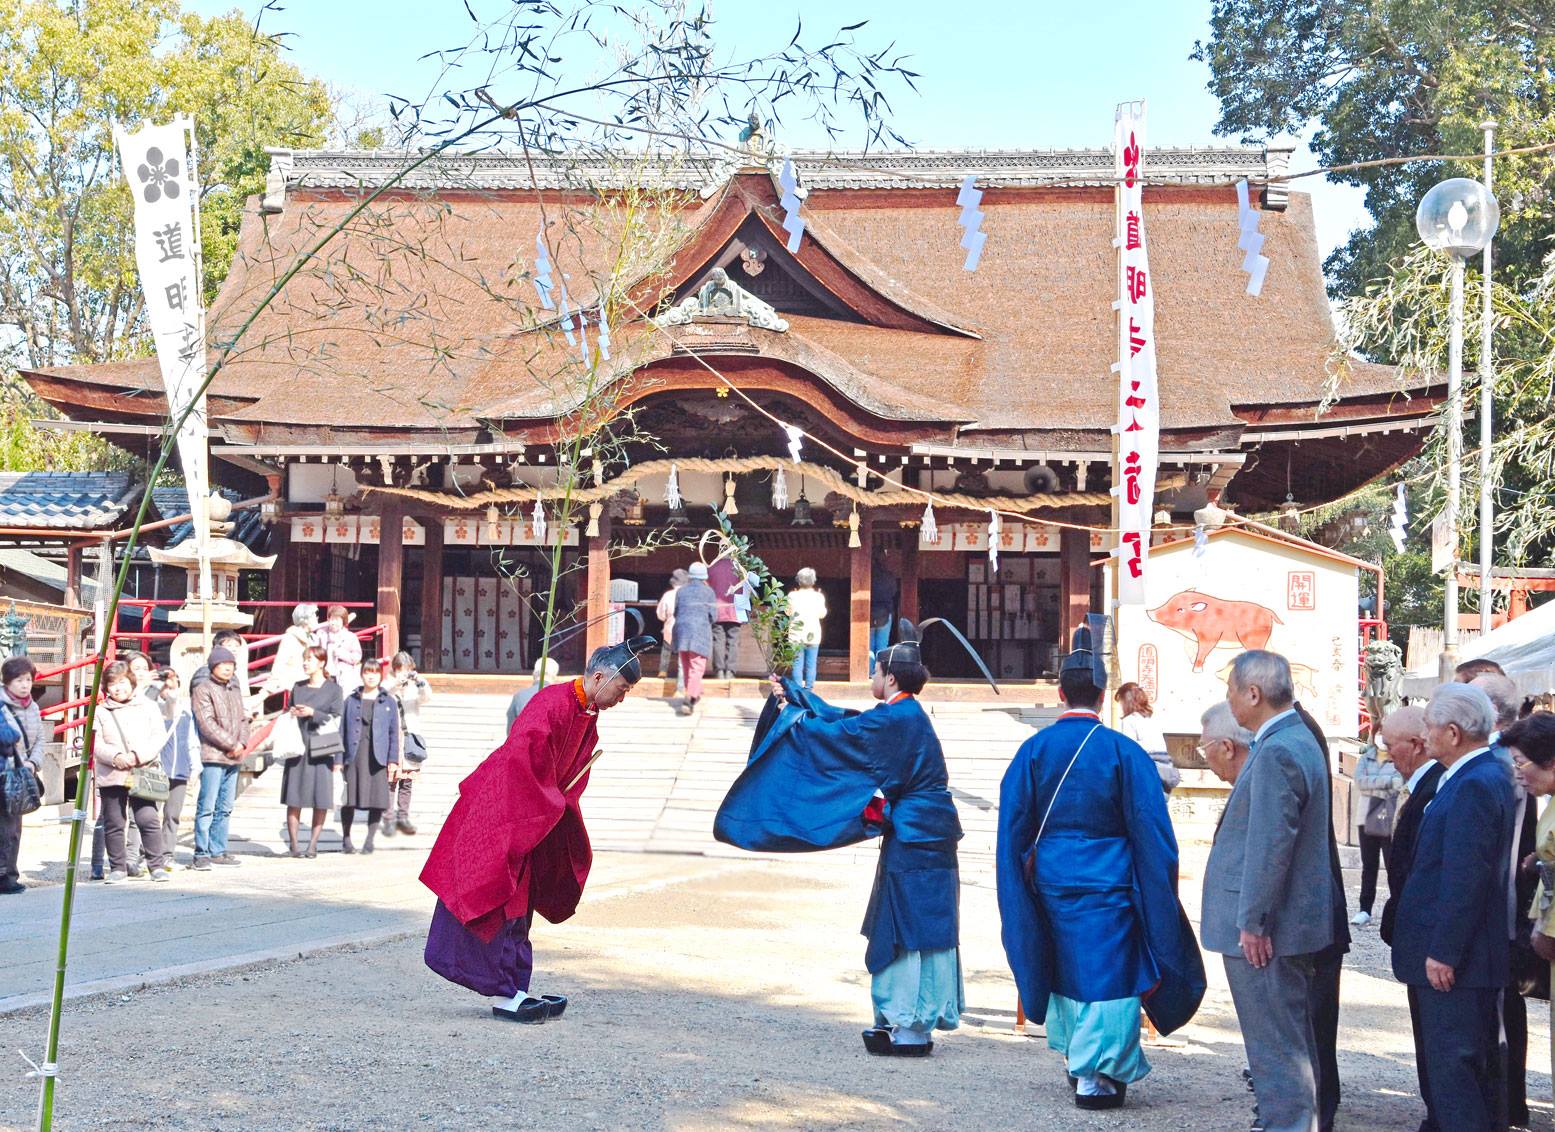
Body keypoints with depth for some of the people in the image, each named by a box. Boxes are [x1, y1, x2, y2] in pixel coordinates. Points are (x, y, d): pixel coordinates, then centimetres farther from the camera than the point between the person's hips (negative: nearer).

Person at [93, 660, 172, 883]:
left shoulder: (148, 707, 8)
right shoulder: (101, 712, 9)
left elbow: (159, 737, 1)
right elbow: (96, 744, 2)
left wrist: (138, 755, -13)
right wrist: (115, 757, -16)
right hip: (111, 776, 1)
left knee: (149, 819, -9)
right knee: (113, 823, 4)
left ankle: (157, 865, 0)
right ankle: (118, 867, 15)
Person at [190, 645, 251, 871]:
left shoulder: (235, 690, 20)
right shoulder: (203, 689, -5)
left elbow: (243, 719, 20)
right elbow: (206, 723, -12)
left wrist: (242, 743, 1)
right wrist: (231, 745, -13)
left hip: (234, 757, 8)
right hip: (212, 755, -8)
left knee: (225, 808, 10)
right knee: (207, 807, -9)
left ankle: (218, 850, 15)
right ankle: (201, 854, -8)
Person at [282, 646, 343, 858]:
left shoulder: (333, 689, 4)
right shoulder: (297, 687, 14)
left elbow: (336, 718, -2)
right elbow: (288, 712, 20)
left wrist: (313, 713, -14)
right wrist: (290, 713, -2)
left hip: (321, 749, -3)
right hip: (298, 747, 3)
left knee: (321, 800, -3)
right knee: (294, 797, -1)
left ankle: (313, 844, 4)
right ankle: (293, 843, 5)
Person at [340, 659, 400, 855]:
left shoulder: (388, 702, 8)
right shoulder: (351, 701, 8)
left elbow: (394, 732, 7)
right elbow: (342, 730, 9)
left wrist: (393, 759, -2)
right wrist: (339, 758, 3)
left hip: (377, 757, 0)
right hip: (354, 755, 0)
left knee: (377, 799, -1)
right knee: (349, 797, 2)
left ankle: (369, 840, 11)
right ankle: (346, 839, 17)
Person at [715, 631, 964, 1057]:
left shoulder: (896, 719, -15)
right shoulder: (903, 715, 14)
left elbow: (837, 734, -10)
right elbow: (847, 722, 24)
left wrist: (792, 715, 4)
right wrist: (794, 695, 28)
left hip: (914, 842, -10)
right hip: (922, 837, 10)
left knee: (909, 932, -6)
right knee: (909, 930, 13)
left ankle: (912, 1029, -2)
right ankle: (903, 1022, 18)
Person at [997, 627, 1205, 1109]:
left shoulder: (1032, 750, -3)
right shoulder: (1124, 752, -11)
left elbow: (1013, 829, 0)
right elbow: (1150, 831, -9)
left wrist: (1025, 882, 10)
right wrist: (1159, 899, 1)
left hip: (1050, 882, 4)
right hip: (1107, 883, -4)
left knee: (1066, 966, 19)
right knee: (1107, 972, 3)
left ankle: (1074, 1057, 31)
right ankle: (1097, 1073, 2)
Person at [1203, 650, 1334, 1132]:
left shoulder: (1276, 753, -20)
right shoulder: (1298, 740, 12)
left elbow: (1271, 845, -24)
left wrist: (1252, 922, -20)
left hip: (1264, 931, -10)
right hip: (1293, 925, 10)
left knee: (1276, 1046, -4)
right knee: (1291, 1040, 18)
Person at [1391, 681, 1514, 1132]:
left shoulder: (1473, 786, -20)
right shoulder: (1486, 776, 12)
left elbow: (1465, 877, -24)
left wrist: (1443, 952, -21)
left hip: (1453, 959, -11)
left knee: (1452, 1063, -7)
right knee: (1479, 1058, 17)